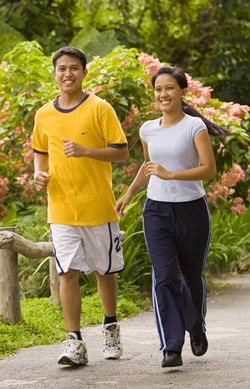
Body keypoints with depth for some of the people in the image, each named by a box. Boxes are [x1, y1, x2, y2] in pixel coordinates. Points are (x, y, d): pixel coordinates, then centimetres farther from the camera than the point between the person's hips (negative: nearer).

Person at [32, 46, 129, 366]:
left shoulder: (100, 109, -5)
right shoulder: (44, 115, 8)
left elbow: (121, 151, -7)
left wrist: (84, 150, -20)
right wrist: (39, 173, 2)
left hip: (98, 207, -2)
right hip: (61, 208, 2)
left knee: (104, 270, 11)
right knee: (68, 272, -6)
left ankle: (110, 327, 33)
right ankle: (74, 343, -4)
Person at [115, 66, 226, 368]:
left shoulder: (194, 126, -7)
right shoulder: (148, 130, 7)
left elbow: (209, 169, -15)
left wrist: (170, 174, -23)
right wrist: (129, 193, 16)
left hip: (191, 209, -3)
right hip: (157, 210, 3)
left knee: (192, 275, 10)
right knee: (164, 277, -10)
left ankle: (196, 328, 39)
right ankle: (171, 348, -11)